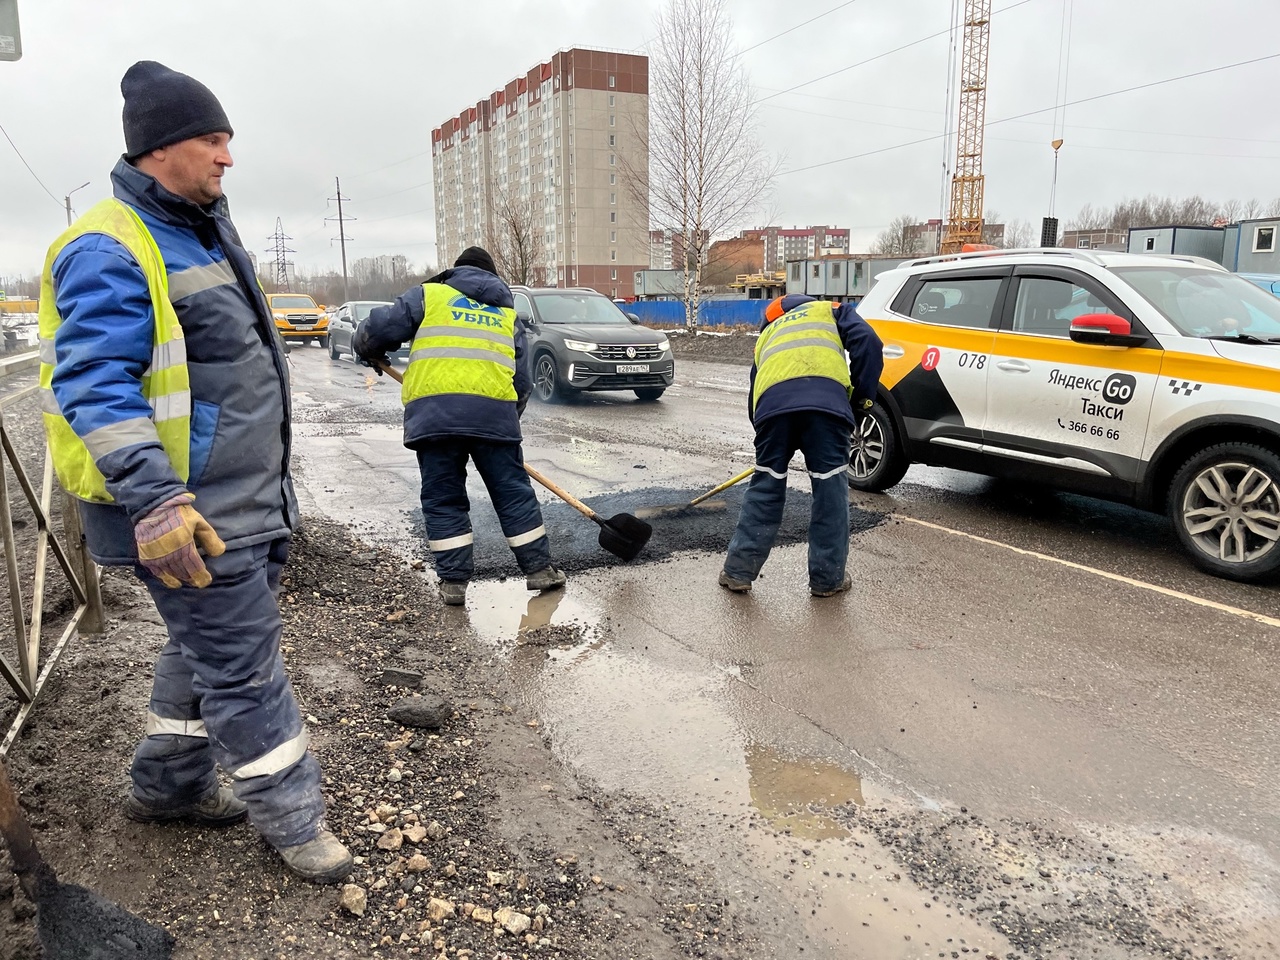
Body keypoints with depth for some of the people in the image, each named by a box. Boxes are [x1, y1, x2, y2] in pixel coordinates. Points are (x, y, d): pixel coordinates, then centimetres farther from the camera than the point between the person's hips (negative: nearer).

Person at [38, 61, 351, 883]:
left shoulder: (203, 232, 15)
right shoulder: (109, 251, -16)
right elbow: (94, 385, -24)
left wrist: (271, 478, 27)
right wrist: (154, 500, -34)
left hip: (249, 499, 10)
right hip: (189, 518, -10)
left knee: (208, 647, 21)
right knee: (243, 665, 0)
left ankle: (168, 784, 39)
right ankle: (293, 819, 15)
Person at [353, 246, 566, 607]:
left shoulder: (429, 295, 18)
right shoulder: (508, 313, 26)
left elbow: (380, 327, 9)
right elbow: (521, 379, 22)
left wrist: (368, 351, 31)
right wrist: (508, 421, 33)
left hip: (433, 411, -1)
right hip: (494, 411, 2)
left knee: (443, 499, 9)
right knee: (513, 493, 12)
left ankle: (453, 581, 11)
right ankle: (539, 568, 18)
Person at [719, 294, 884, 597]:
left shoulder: (767, 335, 41)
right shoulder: (830, 310, 33)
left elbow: (754, 390, 37)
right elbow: (868, 342, 13)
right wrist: (862, 396, 18)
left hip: (773, 403, 3)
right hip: (825, 399, -2)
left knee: (765, 488, 14)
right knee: (830, 488, 9)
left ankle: (738, 572, 20)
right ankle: (827, 578, 16)